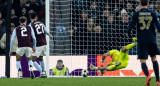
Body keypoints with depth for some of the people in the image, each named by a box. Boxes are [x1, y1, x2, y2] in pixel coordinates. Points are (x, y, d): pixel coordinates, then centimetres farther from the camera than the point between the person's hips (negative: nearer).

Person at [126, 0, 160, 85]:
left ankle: (148, 75, -30)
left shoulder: (136, 14, -2)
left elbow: (131, 25, -1)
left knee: (143, 61, -1)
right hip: (152, 40, 2)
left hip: (142, 41, -2)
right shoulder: (152, 14, 1)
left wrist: (128, 33, 19)